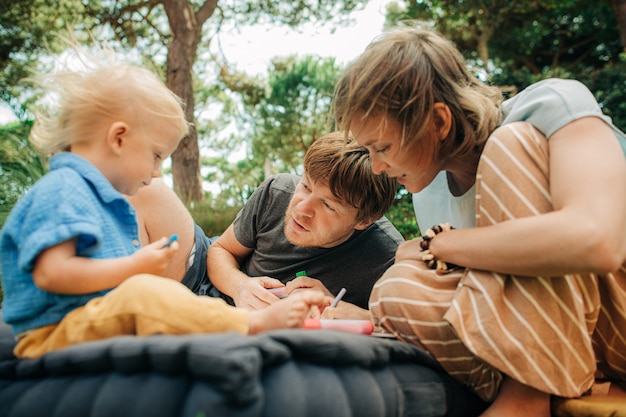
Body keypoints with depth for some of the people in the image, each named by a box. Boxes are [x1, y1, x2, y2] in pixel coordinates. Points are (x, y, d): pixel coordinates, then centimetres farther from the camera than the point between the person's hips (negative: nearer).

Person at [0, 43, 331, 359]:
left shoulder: (104, 198, 23)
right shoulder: (61, 190, -11)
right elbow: (51, 273, -24)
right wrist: (136, 266, -17)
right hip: (55, 336, -11)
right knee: (141, 293, -36)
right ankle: (254, 324, -34)